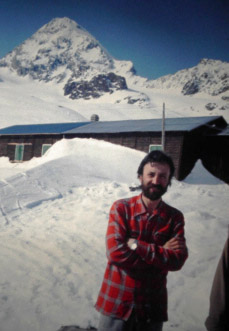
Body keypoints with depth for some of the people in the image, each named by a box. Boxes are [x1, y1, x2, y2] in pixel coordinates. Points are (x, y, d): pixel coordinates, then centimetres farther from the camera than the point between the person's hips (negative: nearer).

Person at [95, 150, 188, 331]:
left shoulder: (175, 217, -3)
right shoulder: (121, 208, -9)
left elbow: (177, 260, -14)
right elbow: (116, 252, -19)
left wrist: (136, 245, -20)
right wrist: (161, 252, -16)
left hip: (152, 305, 2)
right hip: (116, 302, -2)